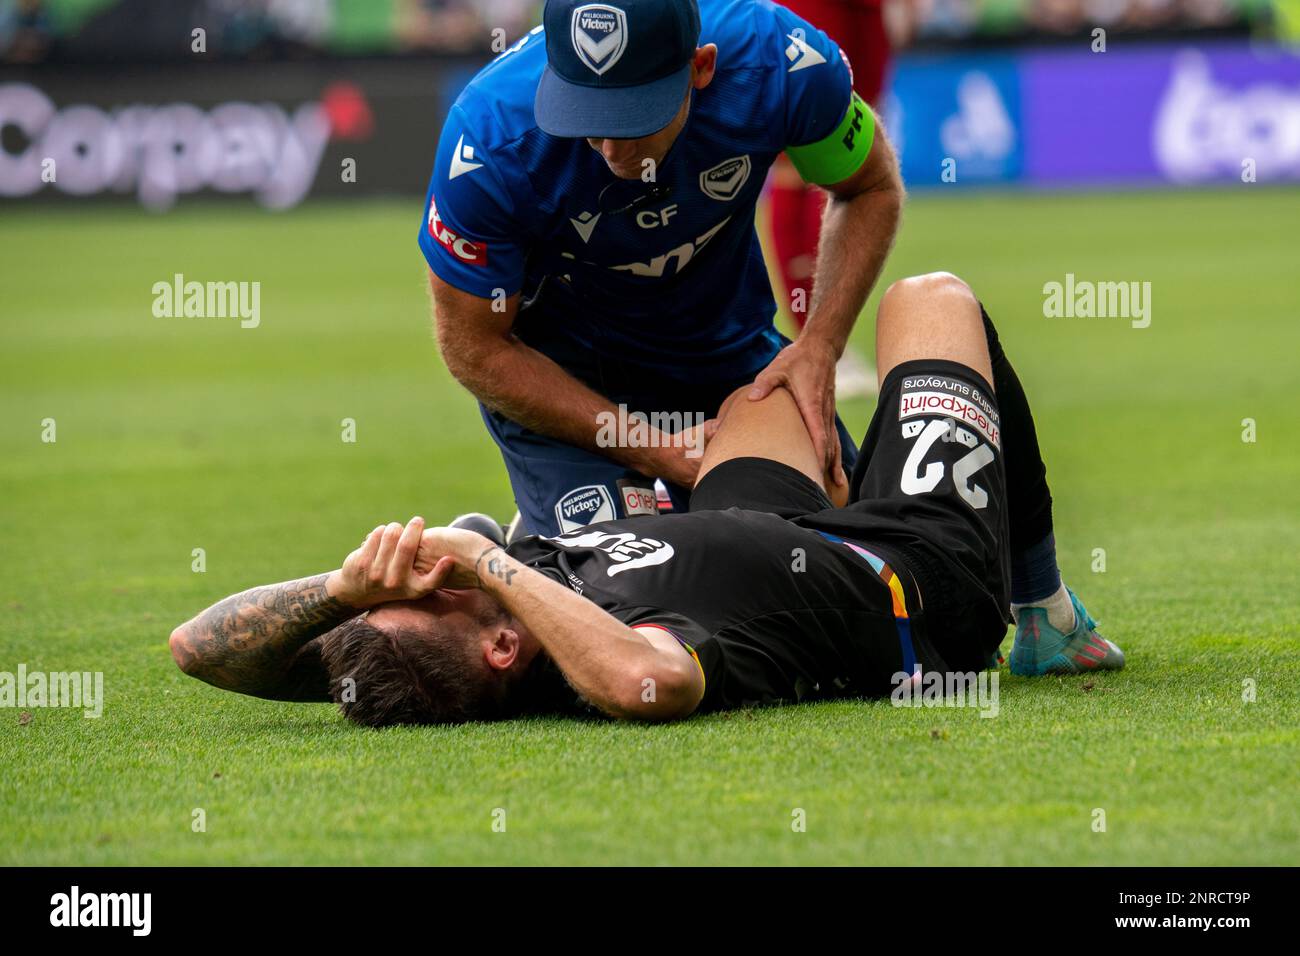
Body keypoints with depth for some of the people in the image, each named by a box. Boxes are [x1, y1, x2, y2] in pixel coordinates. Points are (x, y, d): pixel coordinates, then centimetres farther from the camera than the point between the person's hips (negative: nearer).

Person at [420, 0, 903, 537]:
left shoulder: (780, 60, -29)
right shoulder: (489, 136, -33)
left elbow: (871, 190, -6)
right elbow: (475, 349, -20)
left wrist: (819, 346, -21)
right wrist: (653, 453, -24)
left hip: (729, 351, 3)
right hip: (556, 368, -3)